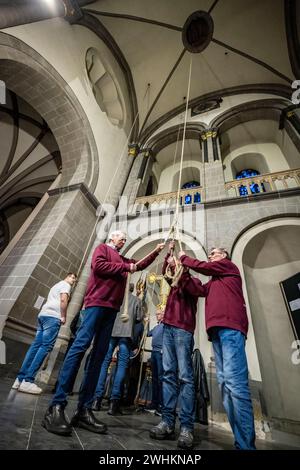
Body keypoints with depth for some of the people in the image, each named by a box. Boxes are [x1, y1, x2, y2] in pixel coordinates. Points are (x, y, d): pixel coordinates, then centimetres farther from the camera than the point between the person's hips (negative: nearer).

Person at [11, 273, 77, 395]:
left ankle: (20, 379, 6)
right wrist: (63, 317, -9)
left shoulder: (56, 285, 31)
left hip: (43, 315, 10)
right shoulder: (65, 285, 2)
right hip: (53, 317, -10)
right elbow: (63, 300, -14)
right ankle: (27, 381, -16)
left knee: (35, 346, 6)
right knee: (46, 347, -12)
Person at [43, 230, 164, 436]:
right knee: (81, 346, -15)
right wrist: (125, 267, -5)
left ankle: (84, 410, 4)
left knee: (99, 354, 1)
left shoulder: (122, 259, 29)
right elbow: (98, 266, -9)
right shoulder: (103, 248, 10)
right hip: (98, 302, -7)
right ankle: (57, 406, -12)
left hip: (112, 307, 7)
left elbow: (141, 265, 37)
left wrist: (156, 252, 32)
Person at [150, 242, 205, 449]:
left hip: (183, 329, -6)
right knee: (169, 374, 1)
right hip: (168, 327, 6)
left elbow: (196, 290, -12)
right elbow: (164, 273, 20)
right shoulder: (174, 282, 25)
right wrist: (168, 254, 16)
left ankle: (187, 426, -6)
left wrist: (180, 268, -17)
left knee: (185, 376, -8)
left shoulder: (193, 280, 7)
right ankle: (168, 422, 4)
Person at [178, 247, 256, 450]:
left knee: (234, 382, -15)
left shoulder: (229, 265, 11)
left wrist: (184, 258, 18)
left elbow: (202, 266, 2)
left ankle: (246, 443, -12)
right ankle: (241, 440, 9)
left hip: (230, 326, -9)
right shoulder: (215, 281, 32)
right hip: (218, 329, 9)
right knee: (226, 383, 5)